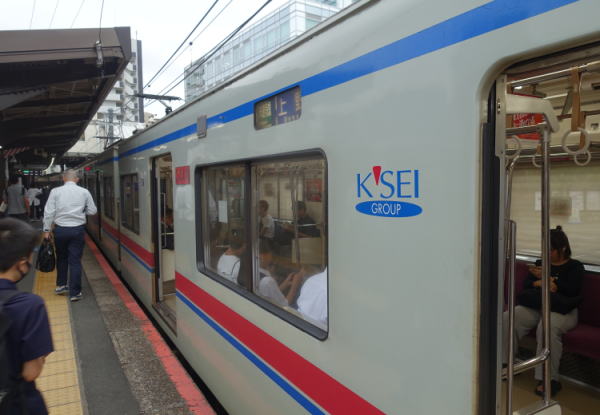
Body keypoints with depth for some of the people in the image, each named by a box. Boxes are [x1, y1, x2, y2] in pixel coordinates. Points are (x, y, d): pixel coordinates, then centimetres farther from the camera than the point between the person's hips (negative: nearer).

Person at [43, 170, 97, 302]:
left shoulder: (56, 191, -3)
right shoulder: (84, 192, -2)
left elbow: (49, 212, -4)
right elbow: (92, 211, 3)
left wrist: (46, 230, 3)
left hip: (60, 229, 1)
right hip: (77, 229, -1)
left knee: (61, 257, 21)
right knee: (75, 261, 3)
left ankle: (61, 285, 32)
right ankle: (75, 292, 5)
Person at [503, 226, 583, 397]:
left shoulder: (575, 266, 9)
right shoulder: (541, 263, 23)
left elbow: (572, 290, -9)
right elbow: (526, 285, 14)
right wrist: (541, 284, -7)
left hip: (562, 310, -4)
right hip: (535, 307, 5)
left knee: (548, 326, -38)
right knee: (508, 318, -23)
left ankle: (549, 379, -30)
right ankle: (505, 363, -14)